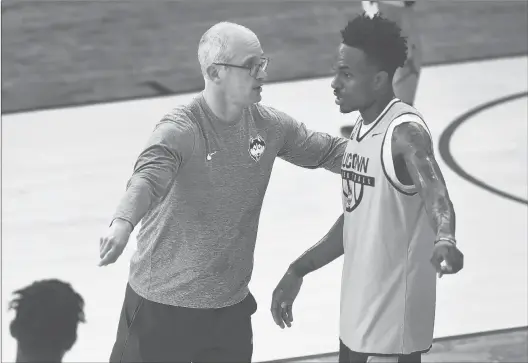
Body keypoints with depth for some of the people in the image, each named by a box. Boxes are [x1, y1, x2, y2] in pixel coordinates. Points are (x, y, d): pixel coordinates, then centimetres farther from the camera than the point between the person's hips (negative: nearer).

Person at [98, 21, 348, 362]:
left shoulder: (269, 126, -1)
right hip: (162, 305, -5)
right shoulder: (180, 130, -20)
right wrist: (123, 223, -57)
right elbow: (148, 178, -37)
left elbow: (328, 151, 12)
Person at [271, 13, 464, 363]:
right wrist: (298, 271, 21)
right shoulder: (362, 130, 9)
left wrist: (444, 240, -56)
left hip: (393, 324, -9)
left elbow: (435, 193, -36)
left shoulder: (405, 131, -18)